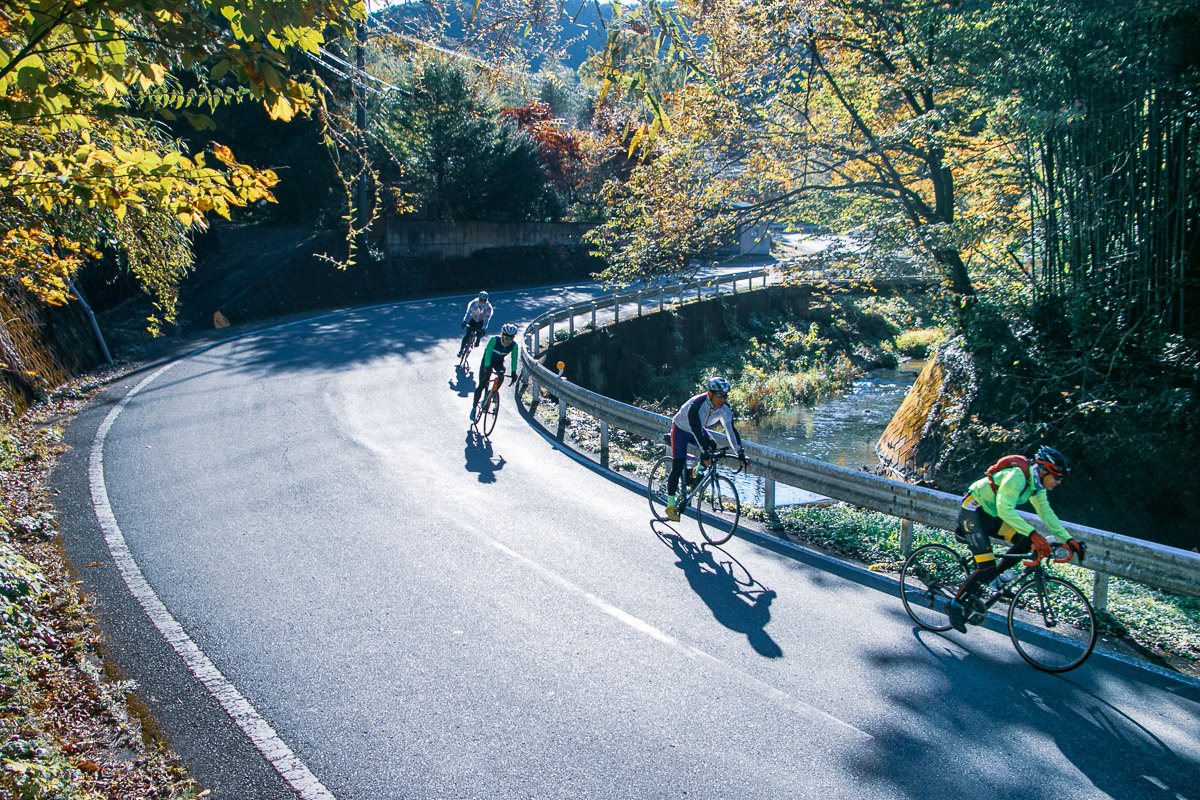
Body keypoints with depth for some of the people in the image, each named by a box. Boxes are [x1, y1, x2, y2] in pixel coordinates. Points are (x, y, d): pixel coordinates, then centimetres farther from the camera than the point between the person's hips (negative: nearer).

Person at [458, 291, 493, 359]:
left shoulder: (488, 307, -26)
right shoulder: (474, 303, -24)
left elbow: (487, 319, -31)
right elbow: (468, 313, -32)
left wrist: (484, 329, -42)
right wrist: (464, 322, -46)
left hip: (481, 321, 0)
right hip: (473, 319, 1)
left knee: (480, 333, -24)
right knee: (467, 334, -13)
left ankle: (477, 340, 15)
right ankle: (461, 351, -5)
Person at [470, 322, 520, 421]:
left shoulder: (514, 345, -22)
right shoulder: (494, 340, -31)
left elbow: (514, 359, -14)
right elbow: (488, 354, -34)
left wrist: (514, 372, -23)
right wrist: (487, 368, -44)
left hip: (499, 362, 2)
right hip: (488, 361, -2)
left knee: (501, 376, -31)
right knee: (482, 385, -7)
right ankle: (474, 407, 9)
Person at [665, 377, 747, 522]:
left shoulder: (724, 408, -20)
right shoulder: (697, 405, -38)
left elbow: (731, 430, -20)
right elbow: (696, 430, -46)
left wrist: (740, 451, -30)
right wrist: (705, 451, -56)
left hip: (698, 429, 6)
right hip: (681, 429, -6)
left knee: (711, 445, -23)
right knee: (678, 466, -12)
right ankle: (670, 505, -4)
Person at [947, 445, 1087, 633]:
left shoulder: (1037, 485, 1)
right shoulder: (1017, 476, -27)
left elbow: (1047, 514, 6)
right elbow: (1004, 509, -37)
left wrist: (1069, 540, -3)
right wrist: (1033, 534, -43)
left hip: (991, 516, 9)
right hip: (973, 513, -9)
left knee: (1025, 541, -9)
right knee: (987, 568, -16)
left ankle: (995, 575, 8)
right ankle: (957, 603, -1)